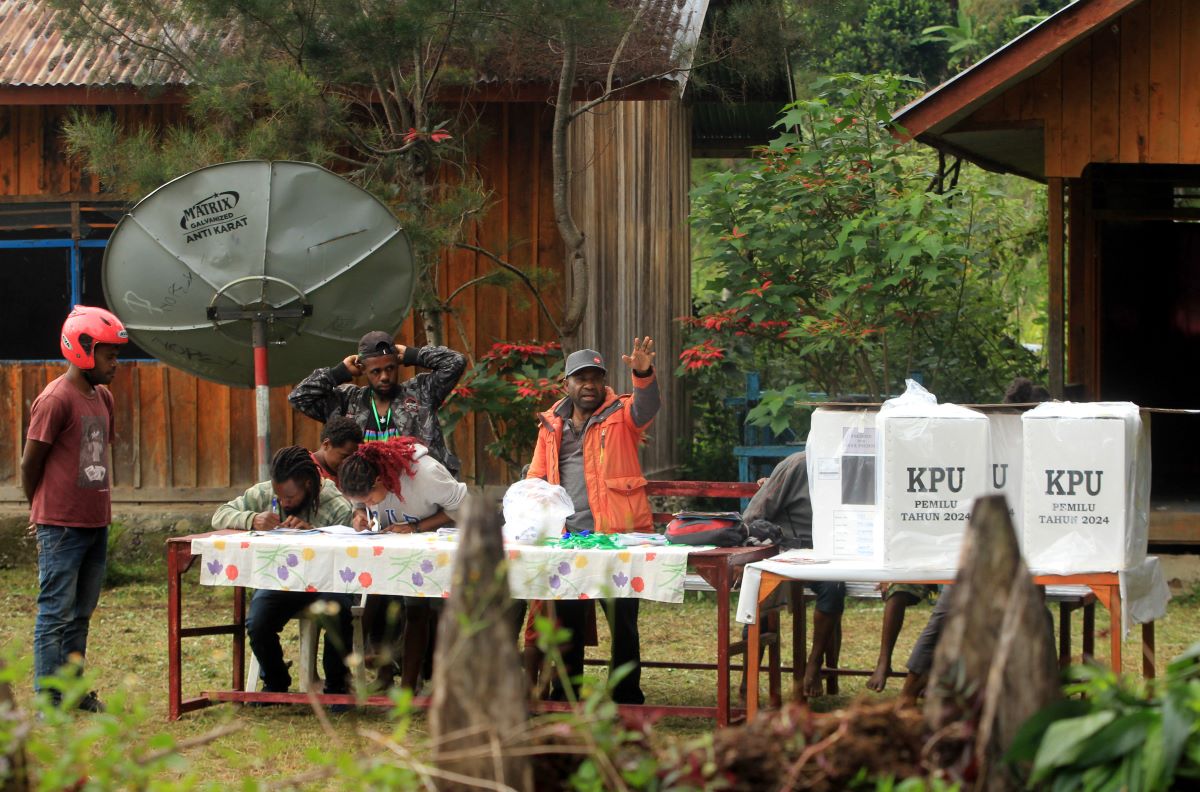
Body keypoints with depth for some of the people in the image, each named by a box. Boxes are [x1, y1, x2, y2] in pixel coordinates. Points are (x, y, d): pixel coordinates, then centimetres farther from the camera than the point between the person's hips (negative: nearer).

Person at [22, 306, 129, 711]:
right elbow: (30, 464, -8)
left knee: (81, 614, 14)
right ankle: (50, 703, -1)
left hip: (95, 524, 8)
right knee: (56, 614, -4)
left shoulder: (103, 397, 12)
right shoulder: (55, 400, -14)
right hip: (61, 528, -8)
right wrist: (43, 513, 5)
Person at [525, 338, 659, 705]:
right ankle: (564, 694, 21)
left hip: (616, 535, -4)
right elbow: (536, 478, 18)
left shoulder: (621, 414, 2)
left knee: (622, 619, -1)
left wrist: (644, 375, -41)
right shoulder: (552, 424, 14)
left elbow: (647, 406, -21)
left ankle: (626, 695, 7)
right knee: (567, 619, 11)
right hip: (566, 536, 4)